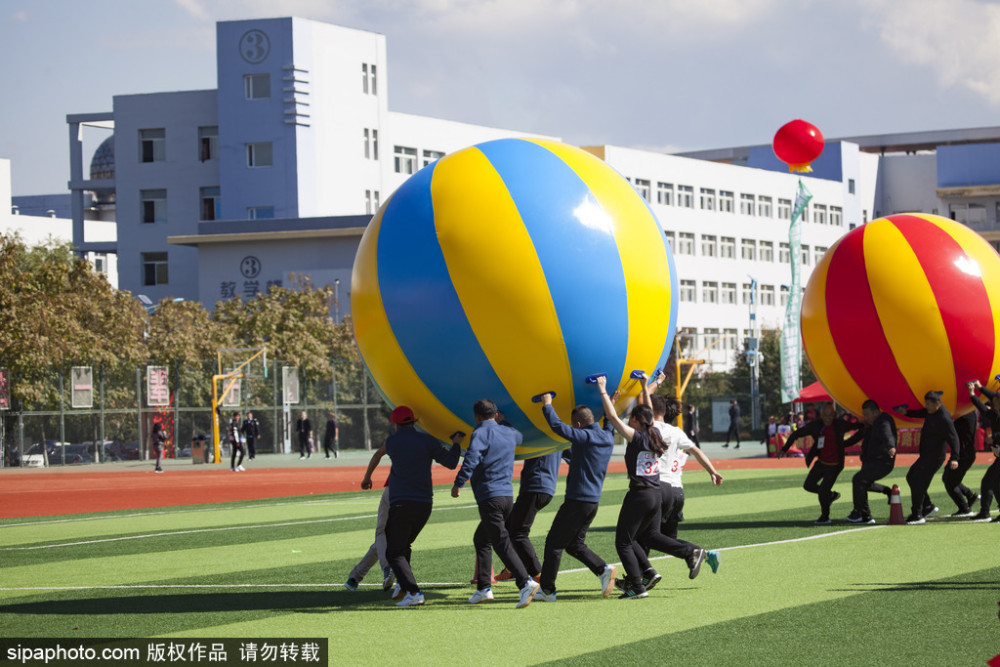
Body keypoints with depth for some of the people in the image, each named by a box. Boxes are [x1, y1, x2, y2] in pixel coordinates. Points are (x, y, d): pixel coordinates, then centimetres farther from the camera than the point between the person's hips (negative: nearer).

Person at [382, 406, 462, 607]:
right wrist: (456, 445, 19)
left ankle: (414, 592, -19)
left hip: (401, 503, -4)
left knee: (394, 552, -2)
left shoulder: (392, 441, -2)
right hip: (425, 503, 4)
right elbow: (451, 462, 0)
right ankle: (402, 586, 14)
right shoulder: (428, 441, 2)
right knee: (404, 546, 25)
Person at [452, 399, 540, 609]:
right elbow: (522, 436, 39)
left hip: (489, 496, -8)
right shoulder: (510, 433, 14)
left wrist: (458, 483, -14)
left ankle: (525, 582, -28)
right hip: (508, 495, 8)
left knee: (501, 543, -13)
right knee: (481, 540, 22)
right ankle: (483, 588, 21)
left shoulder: (480, 434, -6)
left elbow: (471, 459, -21)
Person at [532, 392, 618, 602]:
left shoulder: (584, 437, -16)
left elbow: (558, 427, -20)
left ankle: (547, 590, 4)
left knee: (554, 542, 1)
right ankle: (603, 569, -3)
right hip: (593, 500, 8)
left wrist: (547, 405, -8)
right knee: (575, 544, 17)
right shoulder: (608, 438, 8)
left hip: (577, 500, -8)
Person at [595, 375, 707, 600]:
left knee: (623, 542, 2)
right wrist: (645, 387, 31)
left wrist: (603, 391, -13)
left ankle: (637, 586, -3)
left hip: (639, 494, -8)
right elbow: (648, 414, 24)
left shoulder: (637, 438, -15)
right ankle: (692, 552, 11)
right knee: (649, 535, 24)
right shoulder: (655, 435, 5)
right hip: (656, 494, 8)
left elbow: (612, 417, -19)